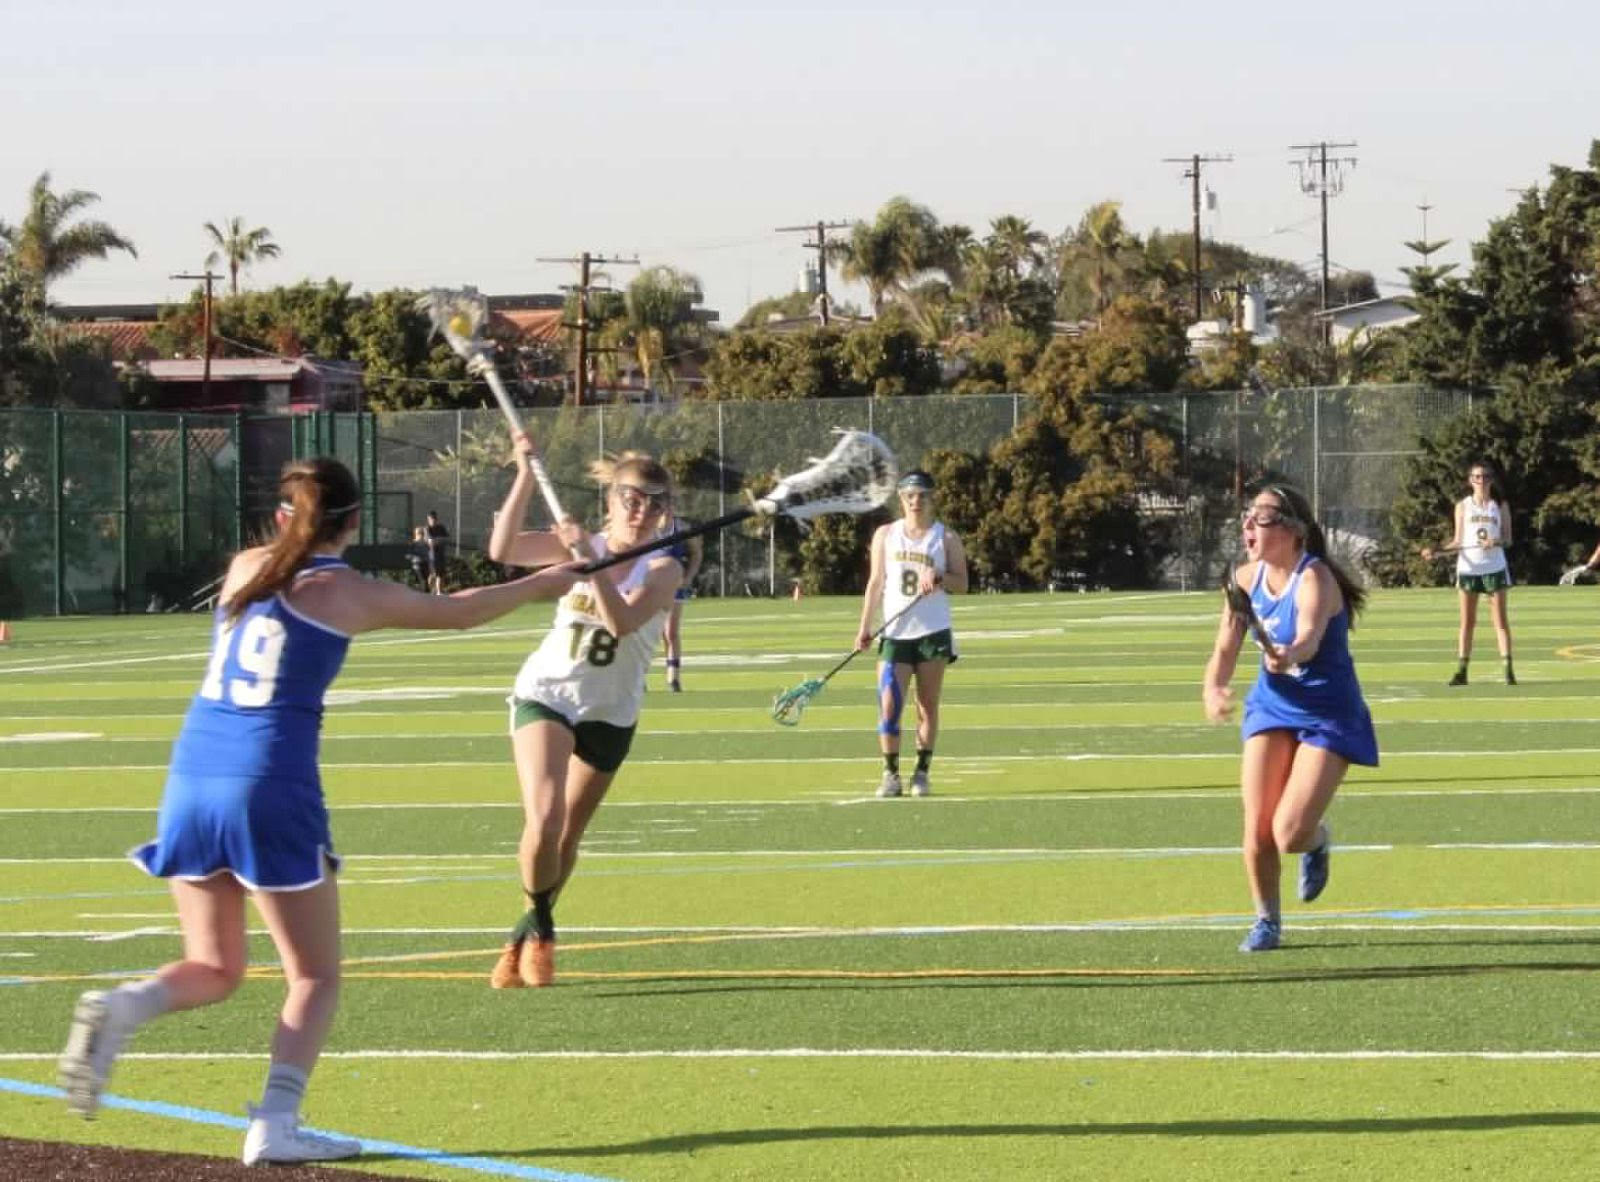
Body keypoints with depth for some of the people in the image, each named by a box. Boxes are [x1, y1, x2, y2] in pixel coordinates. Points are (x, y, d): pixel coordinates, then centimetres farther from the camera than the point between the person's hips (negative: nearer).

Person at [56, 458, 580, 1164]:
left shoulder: (245, 568, 12)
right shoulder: (348, 594, 1)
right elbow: (458, 611, 15)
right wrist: (543, 584, 31)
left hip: (192, 773, 5)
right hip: (270, 787, -5)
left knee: (214, 971, 15)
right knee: (315, 976, 7)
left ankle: (120, 1008, -15)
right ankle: (275, 1126, -10)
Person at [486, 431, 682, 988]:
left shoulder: (662, 568, -11)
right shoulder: (578, 544, -5)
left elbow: (622, 619, -30)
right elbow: (502, 550, -21)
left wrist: (591, 559, -40)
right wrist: (526, 475, -28)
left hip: (609, 715, 1)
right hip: (545, 695, -1)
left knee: (565, 838, 9)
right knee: (543, 821, -21)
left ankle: (531, 933, 32)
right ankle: (540, 927, 1)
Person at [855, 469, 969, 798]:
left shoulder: (946, 537, 4)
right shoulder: (886, 535, 9)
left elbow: (962, 584, 2)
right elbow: (876, 582, 11)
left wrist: (938, 577, -19)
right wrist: (864, 627, 5)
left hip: (934, 633, -1)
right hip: (895, 633, 1)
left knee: (928, 706, 1)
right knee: (889, 704, -9)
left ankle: (922, 772, 8)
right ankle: (890, 774, -3)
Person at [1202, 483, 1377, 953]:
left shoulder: (1314, 578, -24)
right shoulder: (1247, 579, -5)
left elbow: (1310, 638, -43)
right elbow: (1226, 649, 1)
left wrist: (1291, 654, -66)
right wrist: (1213, 688, -20)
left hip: (1328, 715, -5)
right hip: (1271, 706, 5)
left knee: (1290, 835, -15)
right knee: (1257, 828, -5)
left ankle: (1318, 841, 24)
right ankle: (1266, 920, 19)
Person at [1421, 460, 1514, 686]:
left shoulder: (1500, 505, 5)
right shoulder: (1463, 506, 6)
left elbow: (1508, 538, 2)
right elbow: (1458, 542, 6)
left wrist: (1496, 542, -20)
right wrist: (1437, 550, -10)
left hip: (1494, 567, -1)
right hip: (1468, 568, 1)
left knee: (1500, 620, -3)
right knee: (1467, 622, 2)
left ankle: (1508, 669, -5)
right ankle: (1461, 671, 3)